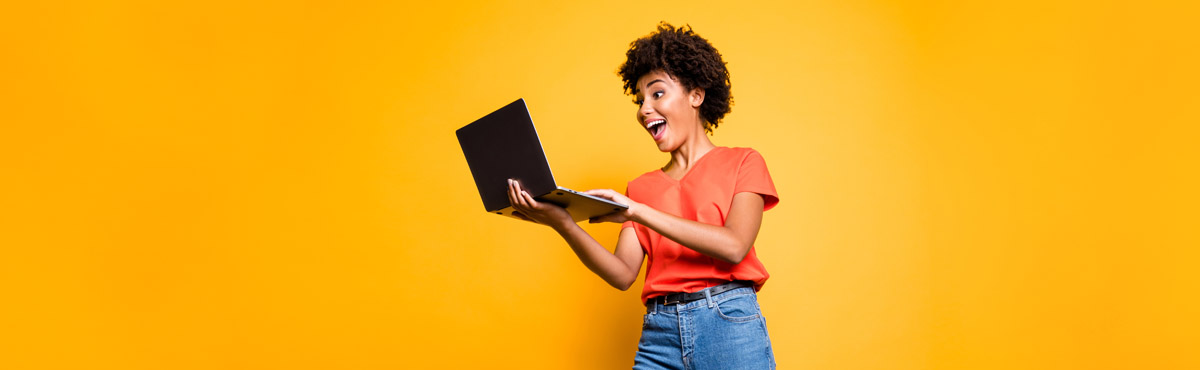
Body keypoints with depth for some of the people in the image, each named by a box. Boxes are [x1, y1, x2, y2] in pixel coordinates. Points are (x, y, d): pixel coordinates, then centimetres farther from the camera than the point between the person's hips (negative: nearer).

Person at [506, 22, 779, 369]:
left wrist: (637, 211, -13)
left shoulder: (742, 162, 6)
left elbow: (734, 246, -11)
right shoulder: (640, 187, 16)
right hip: (659, 332, 3)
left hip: (728, 327, -3)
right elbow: (623, 274, 4)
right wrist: (564, 225, -12)